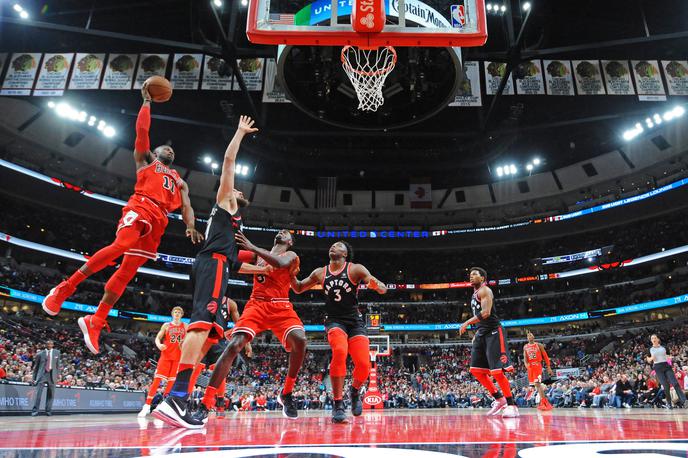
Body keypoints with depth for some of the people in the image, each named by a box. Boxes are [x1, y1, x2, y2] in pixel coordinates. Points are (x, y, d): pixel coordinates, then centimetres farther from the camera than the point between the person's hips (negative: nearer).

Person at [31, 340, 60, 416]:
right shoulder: (40, 354, 4)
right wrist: (34, 378, 7)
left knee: (51, 394, 4)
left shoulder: (57, 352, 9)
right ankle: (35, 410, -1)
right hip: (42, 374, -1)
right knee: (38, 393, -9)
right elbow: (36, 366, 9)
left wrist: (58, 374, 8)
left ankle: (48, 410, 12)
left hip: (52, 374, 1)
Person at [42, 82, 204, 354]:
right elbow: (142, 129, 14)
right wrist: (147, 101, 17)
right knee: (121, 245, -31)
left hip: (159, 222, 4)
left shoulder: (180, 182, 33)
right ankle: (65, 288, -21)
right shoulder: (145, 159, 25)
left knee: (128, 270, -4)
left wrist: (191, 228, -2)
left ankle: (95, 322, -2)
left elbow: (186, 207, 17)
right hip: (140, 207, -4)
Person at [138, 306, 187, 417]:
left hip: (178, 357, 1)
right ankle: (147, 406, -7)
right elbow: (157, 338, 4)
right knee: (157, 379, -9)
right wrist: (159, 345, -18)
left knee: (172, 381, -1)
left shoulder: (185, 327, 10)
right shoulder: (166, 325, 8)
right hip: (166, 356, -1)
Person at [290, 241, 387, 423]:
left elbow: (382, 289, -8)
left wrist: (375, 284, -33)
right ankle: (338, 404, -20)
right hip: (334, 320, 1)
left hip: (355, 321, 0)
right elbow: (298, 288, 17)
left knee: (363, 365, -14)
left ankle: (355, 391, 22)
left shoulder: (356, 269, -4)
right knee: (339, 351, -31)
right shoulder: (320, 273, 6)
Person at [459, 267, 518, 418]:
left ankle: (512, 405, 0)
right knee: (476, 370, 7)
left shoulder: (484, 290, -8)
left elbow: (486, 312, -23)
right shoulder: (475, 294, 21)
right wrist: (476, 333, 21)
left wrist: (467, 322, -23)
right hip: (481, 333, 10)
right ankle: (499, 399, 17)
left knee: (497, 371, -11)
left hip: (493, 332, -10)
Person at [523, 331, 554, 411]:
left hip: (537, 365, -5)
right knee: (535, 384, 8)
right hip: (530, 366, 5)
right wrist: (526, 364, -13)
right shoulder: (525, 347, 10)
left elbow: (545, 356, 0)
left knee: (537, 383, -18)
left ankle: (544, 402, -16)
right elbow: (525, 357, 9)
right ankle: (544, 402, 20)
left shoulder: (539, 345, -1)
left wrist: (549, 367, -4)